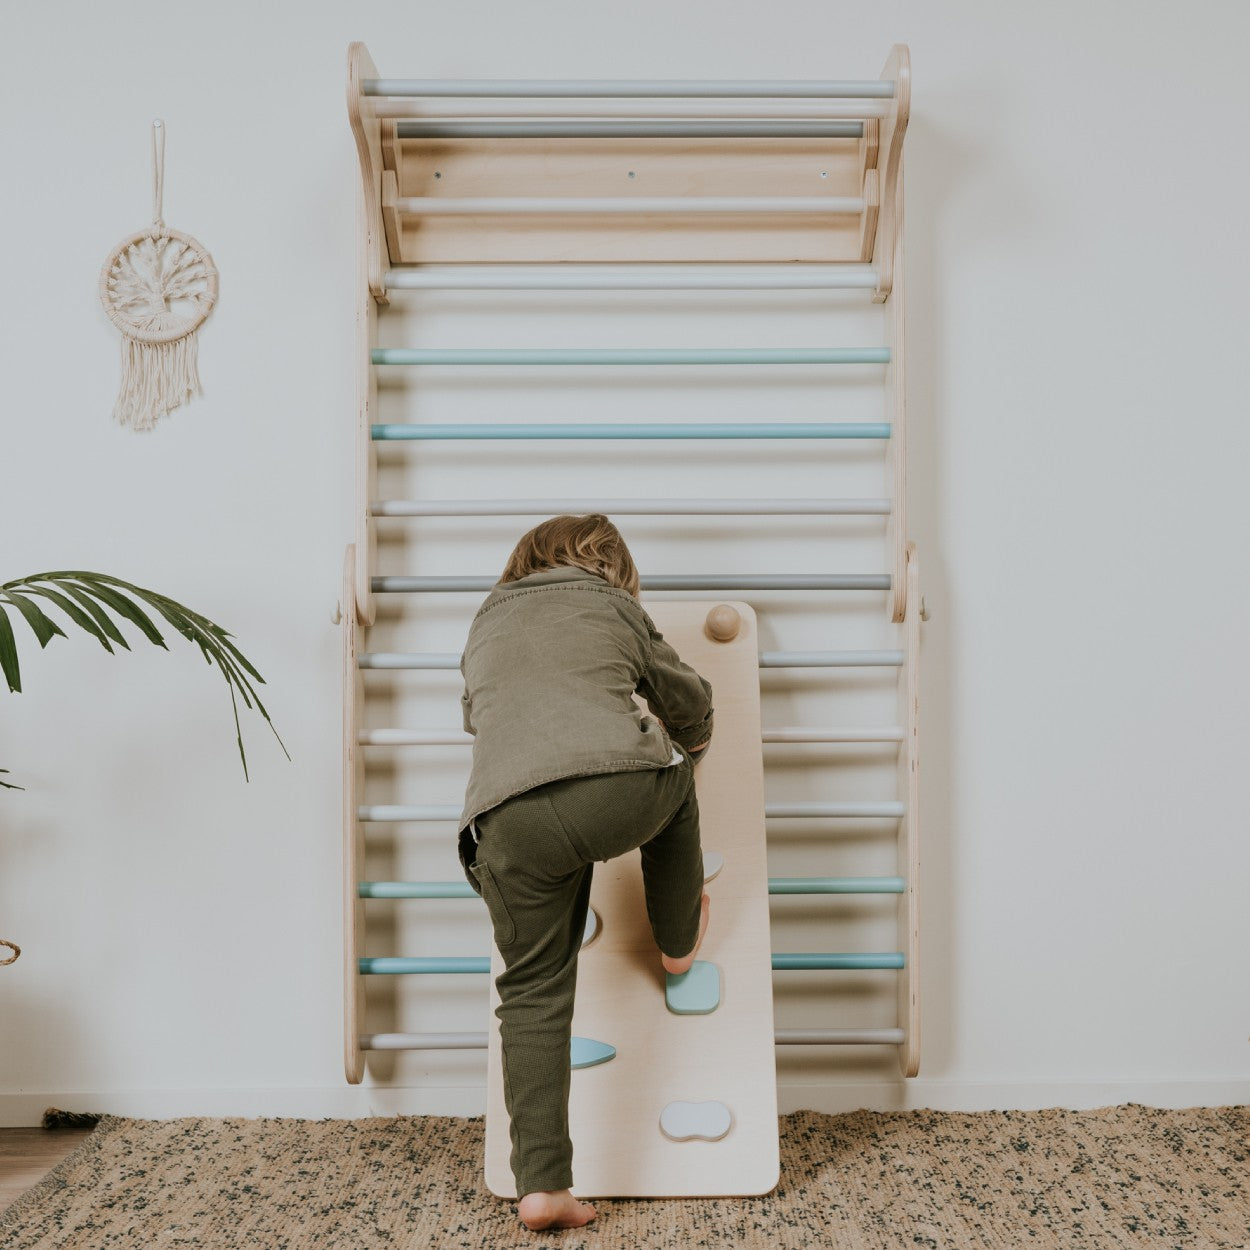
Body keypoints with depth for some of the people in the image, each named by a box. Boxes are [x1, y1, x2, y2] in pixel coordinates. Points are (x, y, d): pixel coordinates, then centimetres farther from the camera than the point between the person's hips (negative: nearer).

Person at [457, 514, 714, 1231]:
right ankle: (679, 942, 49)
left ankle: (542, 1185, 12)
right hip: (619, 789, -2)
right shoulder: (617, 606, 25)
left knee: (533, 995, 13)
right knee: (674, 785, 33)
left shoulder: (487, 621, 33)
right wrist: (686, 753, 58)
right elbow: (691, 705, 35)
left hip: (509, 817, 2)